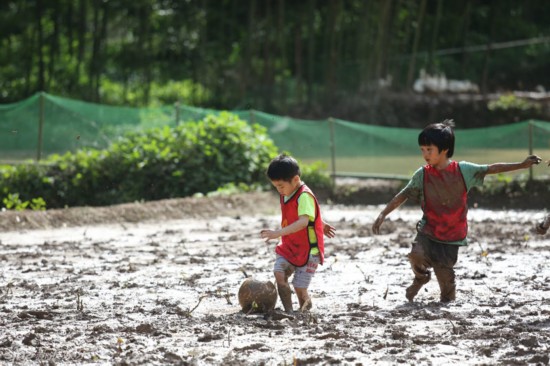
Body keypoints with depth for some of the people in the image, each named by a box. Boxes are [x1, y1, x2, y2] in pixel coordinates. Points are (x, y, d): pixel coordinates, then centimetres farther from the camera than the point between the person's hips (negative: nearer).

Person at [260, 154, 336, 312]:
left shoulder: (304, 196, -21)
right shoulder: (286, 195, 6)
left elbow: (303, 222, -36)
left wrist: (279, 233, -46)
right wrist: (320, 224, 28)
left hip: (308, 250, -7)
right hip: (289, 247, 7)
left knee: (299, 287, -8)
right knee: (279, 273, -16)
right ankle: (288, 311, -14)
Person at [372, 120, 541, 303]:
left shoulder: (463, 170, -7)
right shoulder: (422, 174, -5)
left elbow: (491, 169, -2)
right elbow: (403, 195, 1)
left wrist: (522, 165, -5)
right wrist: (383, 214, -5)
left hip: (451, 237, -1)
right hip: (428, 231, 1)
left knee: (445, 276, -2)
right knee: (416, 255, -24)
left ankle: (447, 300, 29)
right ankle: (421, 277, 11)